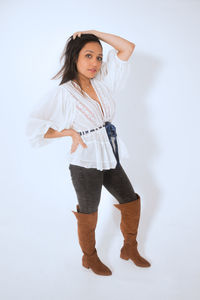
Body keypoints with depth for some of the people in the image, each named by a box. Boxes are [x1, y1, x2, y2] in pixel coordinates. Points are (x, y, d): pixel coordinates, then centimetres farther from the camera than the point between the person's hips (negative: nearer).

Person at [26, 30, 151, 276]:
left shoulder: (101, 83, 3)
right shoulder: (64, 93, -13)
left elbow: (127, 48, 2)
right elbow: (36, 126, -16)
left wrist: (94, 33, -2)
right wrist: (71, 132, -14)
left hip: (109, 159, 6)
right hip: (85, 163, -6)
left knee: (131, 202, 15)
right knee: (88, 215, 12)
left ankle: (129, 249, 39)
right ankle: (89, 258, 38)